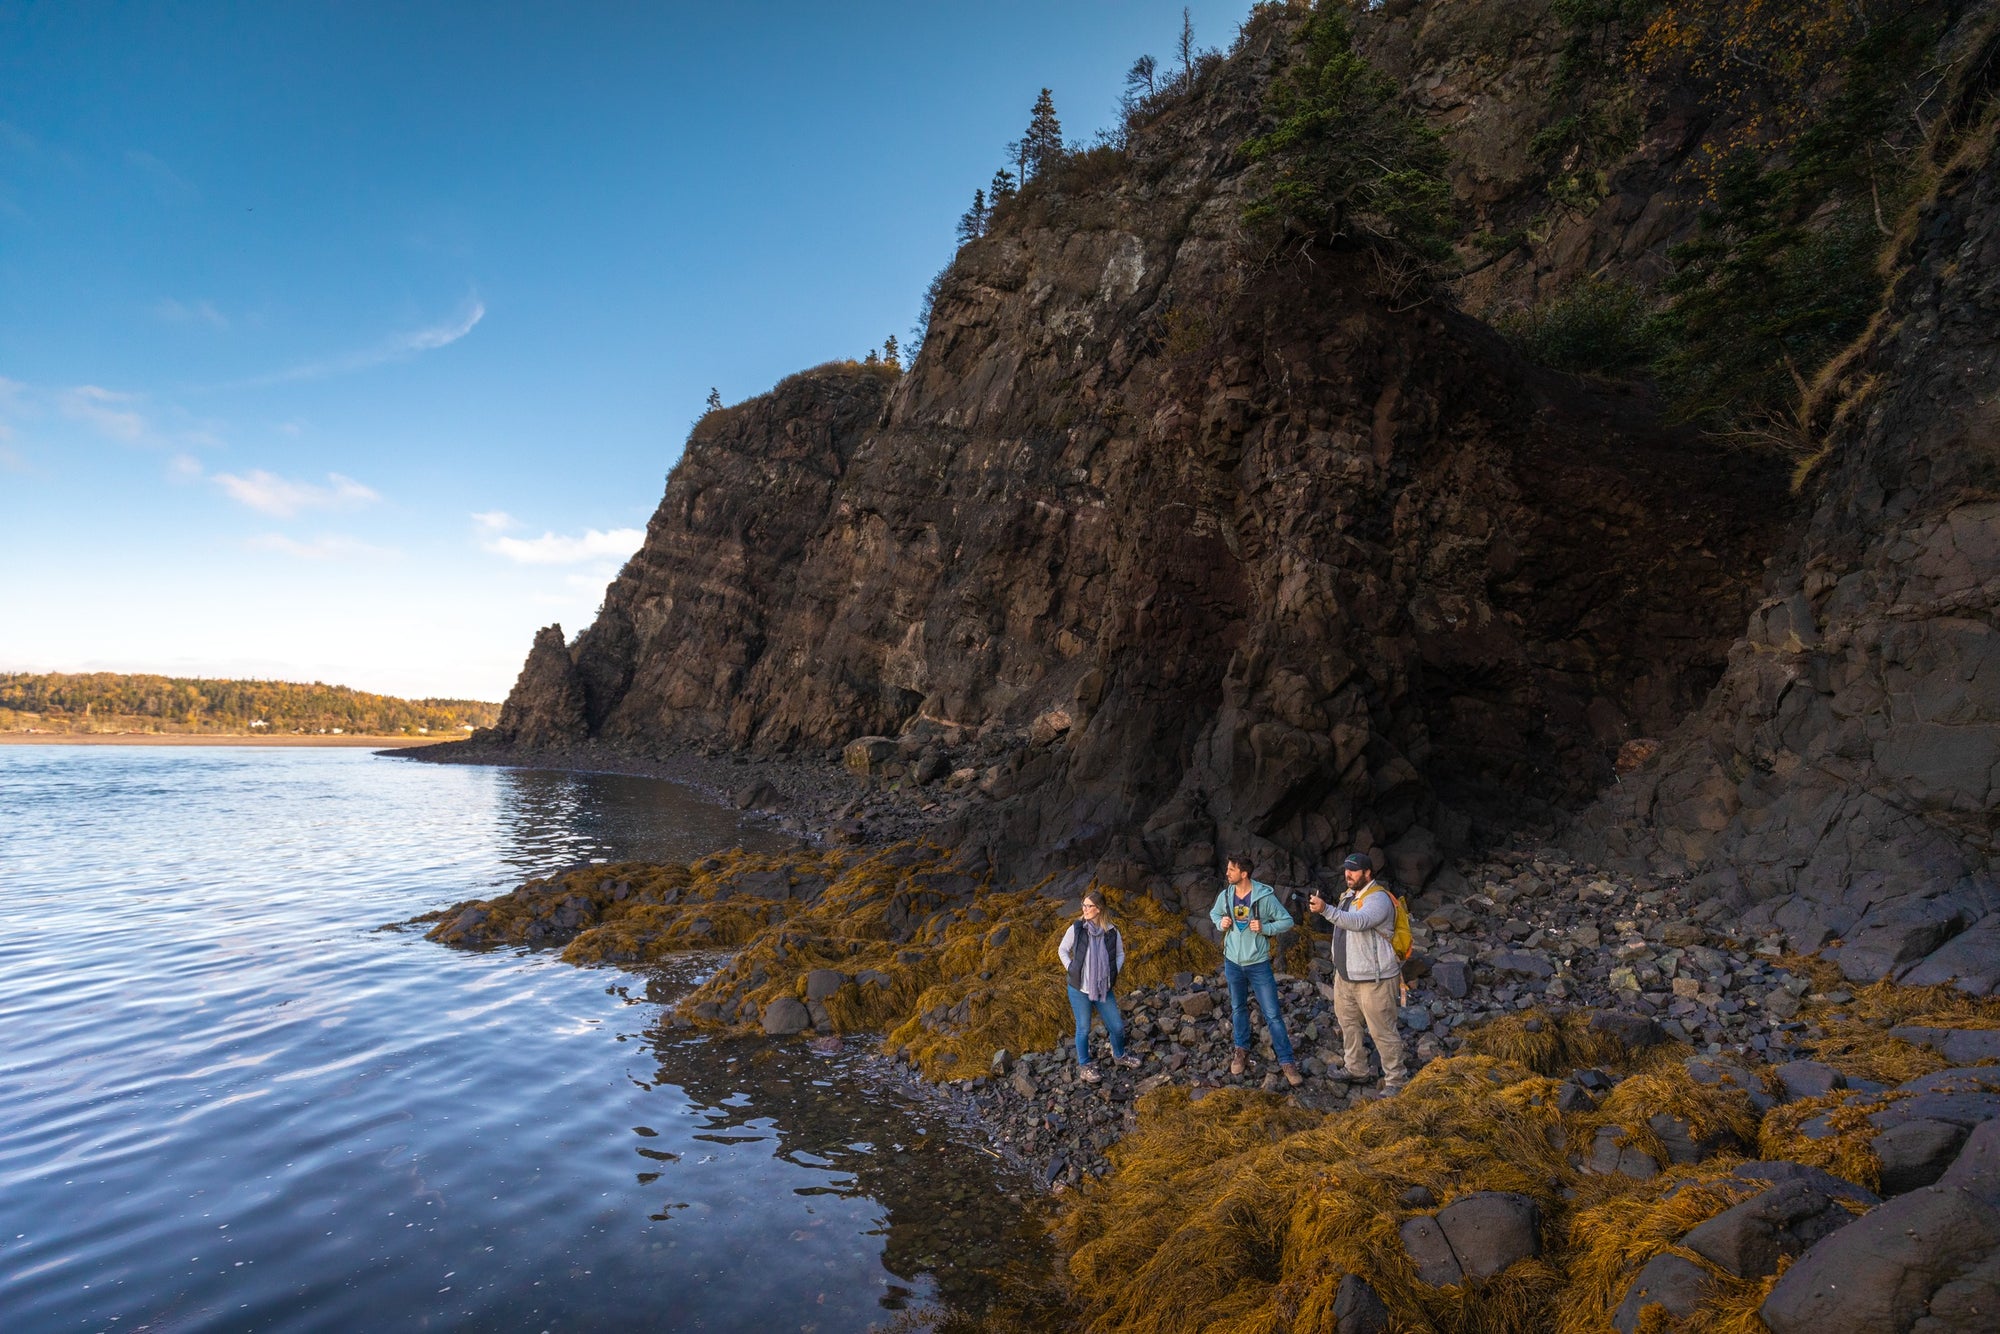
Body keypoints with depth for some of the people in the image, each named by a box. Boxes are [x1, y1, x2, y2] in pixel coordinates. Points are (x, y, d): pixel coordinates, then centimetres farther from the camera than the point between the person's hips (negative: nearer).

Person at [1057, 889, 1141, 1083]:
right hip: (1079, 990, -2)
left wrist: (1113, 974, -2)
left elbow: (1120, 954, 9)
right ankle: (1083, 1065, 30)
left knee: (1117, 1026, 12)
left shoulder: (1112, 932, -9)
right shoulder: (1076, 929, -13)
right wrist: (1071, 970, -8)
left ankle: (1119, 1056, 41)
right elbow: (1062, 950, 0)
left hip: (1104, 989, 2)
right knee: (1083, 1029, 9)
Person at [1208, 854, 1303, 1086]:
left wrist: (1265, 928, -23)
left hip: (1258, 963, -4)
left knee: (1272, 1014, -1)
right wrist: (1221, 923, -7)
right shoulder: (1225, 895, -5)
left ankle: (1287, 1061, 8)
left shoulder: (1265, 896, -17)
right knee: (1238, 1008, 19)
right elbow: (1214, 914, 15)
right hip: (1232, 962, 4)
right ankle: (1241, 1050, 36)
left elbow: (1287, 921, -9)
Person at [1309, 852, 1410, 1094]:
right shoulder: (1348, 894, 10)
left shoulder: (1378, 898, -20)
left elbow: (1358, 922, -38)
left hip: (1374, 979, -9)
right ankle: (1357, 1071, 34)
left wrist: (1325, 909, -49)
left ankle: (1395, 1080, 13)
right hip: (1345, 976, 9)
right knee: (1348, 1024, 19)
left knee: (1382, 1031, 0)